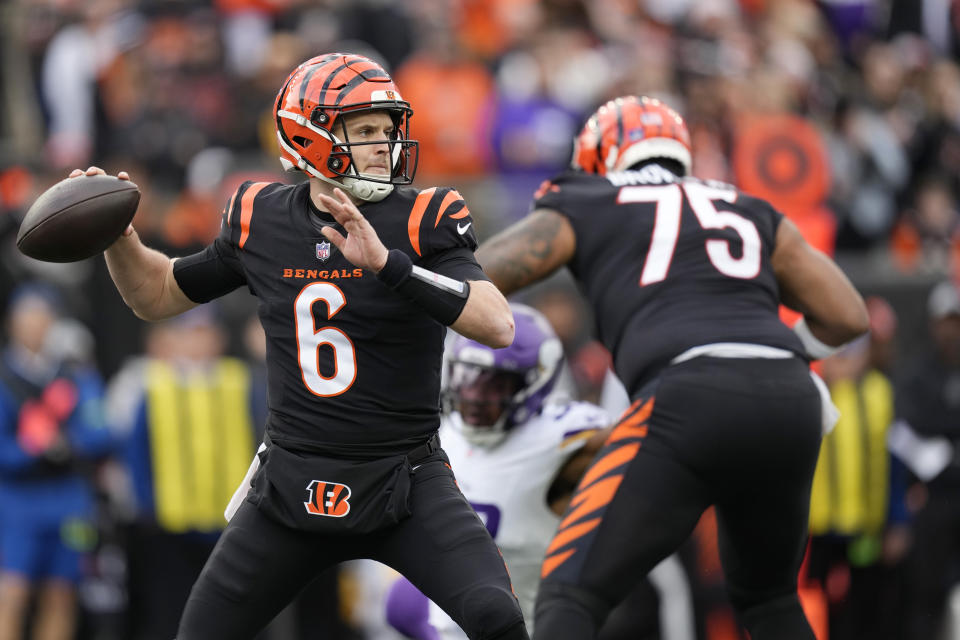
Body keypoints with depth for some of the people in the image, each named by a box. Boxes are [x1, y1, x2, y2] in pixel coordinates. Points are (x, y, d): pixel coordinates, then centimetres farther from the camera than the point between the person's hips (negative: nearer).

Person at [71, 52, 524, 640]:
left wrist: (387, 262, -30)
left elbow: (499, 327, -22)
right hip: (291, 482, 3)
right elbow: (156, 296, 18)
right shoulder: (262, 221, 2)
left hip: (405, 481, -3)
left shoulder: (421, 222, -7)